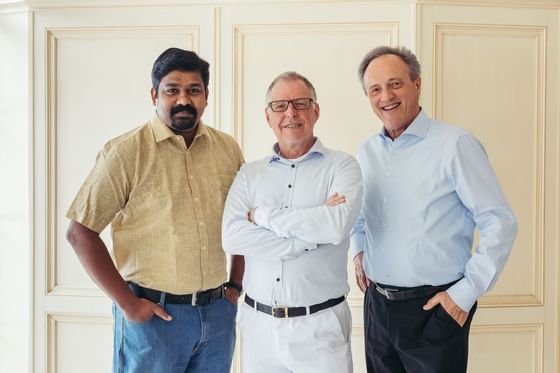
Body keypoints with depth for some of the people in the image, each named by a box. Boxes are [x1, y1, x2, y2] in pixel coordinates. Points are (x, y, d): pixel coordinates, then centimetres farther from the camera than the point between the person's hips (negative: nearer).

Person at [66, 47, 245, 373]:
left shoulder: (228, 149, 3)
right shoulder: (126, 152, -10)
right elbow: (80, 232, -10)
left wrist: (236, 285, 6)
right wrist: (126, 303, -10)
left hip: (219, 312, 4)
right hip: (153, 314, -4)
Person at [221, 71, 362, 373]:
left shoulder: (342, 166, -3)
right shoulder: (249, 174, 5)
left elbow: (337, 225, -21)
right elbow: (231, 236, -10)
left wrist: (262, 215, -12)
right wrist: (312, 235, -16)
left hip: (320, 324, -2)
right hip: (258, 323, 3)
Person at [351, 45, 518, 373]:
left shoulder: (455, 144, -13)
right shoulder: (367, 151, 5)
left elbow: (500, 224, -13)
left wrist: (466, 293, -14)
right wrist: (359, 250, 9)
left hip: (434, 309, -5)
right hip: (377, 305, 5)